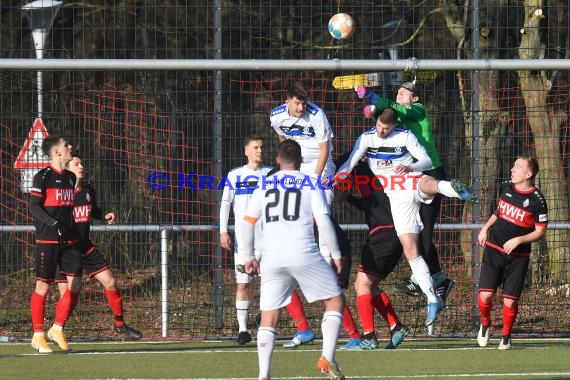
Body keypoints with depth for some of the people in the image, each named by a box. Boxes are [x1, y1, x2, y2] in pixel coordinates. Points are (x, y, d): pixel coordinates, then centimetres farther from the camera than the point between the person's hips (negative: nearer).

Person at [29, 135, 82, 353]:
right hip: (47, 240, -7)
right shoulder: (43, 177, -7)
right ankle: (38, 336, 4)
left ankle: (58, 329, 13)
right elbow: (34, 206, -12)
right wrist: (54, 224, -24)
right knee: (43, 286, -3)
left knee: (75, 285, 0)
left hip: (69, 240, 7)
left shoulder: (71, 177, 14)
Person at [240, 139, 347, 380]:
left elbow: (247, 223, 12)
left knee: (268, 317, 7)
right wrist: (336, 254, 7)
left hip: (272, 260, 3)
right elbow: (323, 223, -2)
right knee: (335, 301, 11)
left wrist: (248, 257, 21)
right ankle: (327, 358, -5)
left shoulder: (265, 186, 13)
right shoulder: (310, 184, 5)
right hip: (305, 256, -3)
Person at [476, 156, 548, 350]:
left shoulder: (537, 200, -11)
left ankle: (506, 336, 17)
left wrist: (518, 240, -18)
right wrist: (485, 228, 13)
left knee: (510, 300, -4)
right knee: (485, 294, -8)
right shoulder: (505, 188, 3)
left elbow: (540, 231, -6)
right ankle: (485, 324, 20)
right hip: (493, 249, 3)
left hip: (518, 256, -3)